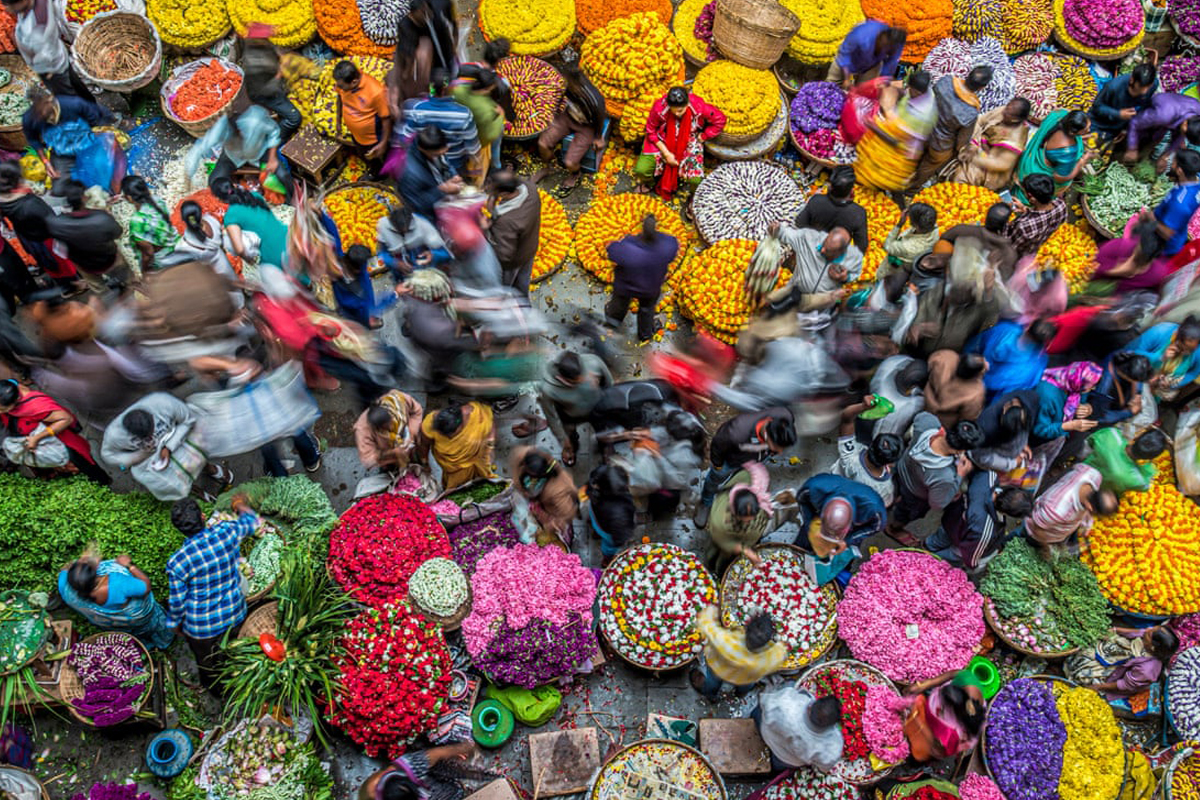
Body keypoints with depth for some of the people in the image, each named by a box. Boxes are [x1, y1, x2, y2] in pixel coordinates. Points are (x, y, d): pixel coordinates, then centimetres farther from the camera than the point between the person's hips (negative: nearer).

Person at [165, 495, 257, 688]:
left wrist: (174, 622, 6)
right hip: (235, 613, 3)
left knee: (206, 660, 29)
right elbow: (251, 519, 1)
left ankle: (213, 687, 55)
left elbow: (177, 601, -16)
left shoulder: (177, 562, -31)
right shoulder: (227, 532, -24)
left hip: (203, 625, -3)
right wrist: (241, 504, 24)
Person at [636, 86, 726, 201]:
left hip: (688, 143, 0)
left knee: (695, 179, -23)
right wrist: (666, 153, -16)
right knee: (641, 170, -19)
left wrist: (702, 138, -10)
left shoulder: (699, 107, -27)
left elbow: (720, 120, -10)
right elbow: (651, 130, -11)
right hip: (662, 142, 1)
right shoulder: (659, 107, -27)